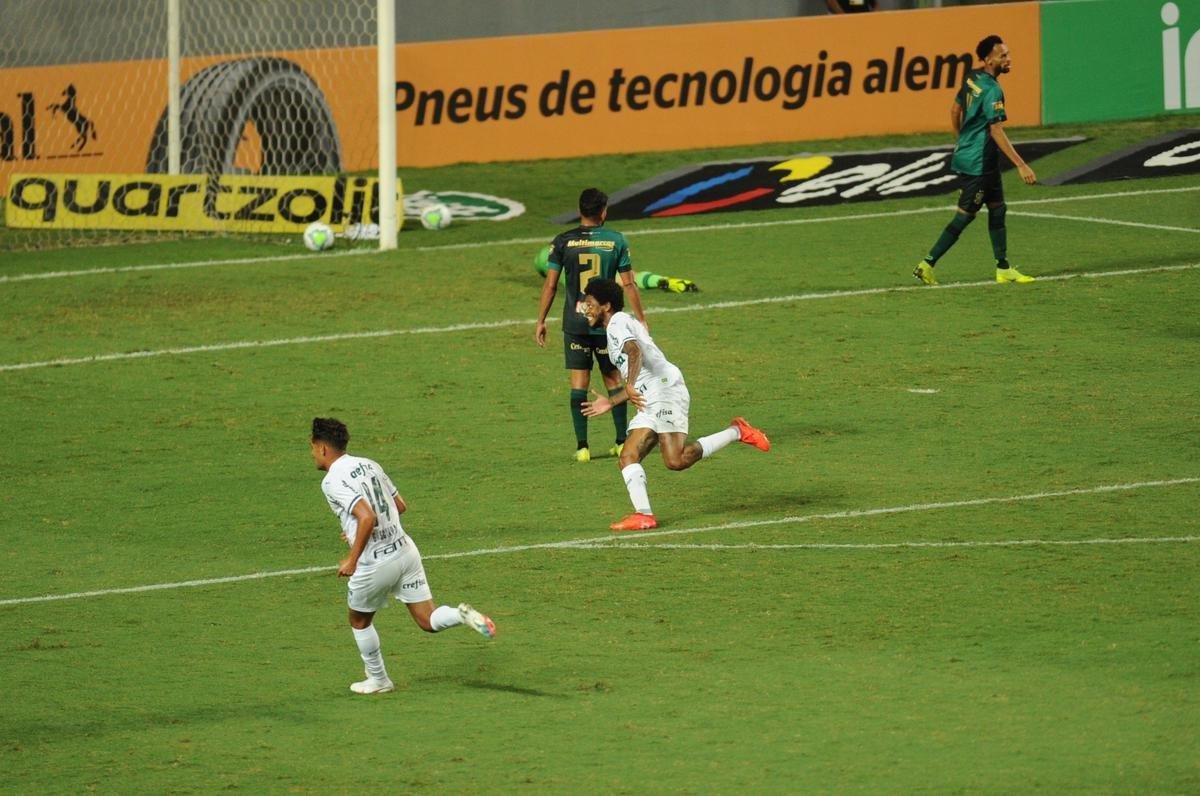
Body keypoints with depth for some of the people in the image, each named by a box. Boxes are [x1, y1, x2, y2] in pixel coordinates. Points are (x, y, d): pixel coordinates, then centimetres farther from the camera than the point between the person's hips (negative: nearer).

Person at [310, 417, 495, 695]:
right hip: (405, 550, 6)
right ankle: (462, 615, -20)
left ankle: (378, 680, 33)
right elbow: (400, 506, 19)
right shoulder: (369, 465, 10)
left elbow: (368, 518, -28)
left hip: (375, 563, -6)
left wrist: (352, 559, -20)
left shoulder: (333, 481, -15)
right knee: (428, 621, 8)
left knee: (360, 621, 21)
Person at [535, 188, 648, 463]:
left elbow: (550, 285, -3)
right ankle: (622, 442, 12)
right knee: (613, 379, 12)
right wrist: (641, 320, 8)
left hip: (575, 323, 0)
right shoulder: (616, 241, -3)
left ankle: (582, 446, -1)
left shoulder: (563, 242, -3)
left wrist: (541, 321, 5)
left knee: (579, 383, 3)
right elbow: (629, 284, -1)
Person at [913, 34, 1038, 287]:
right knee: (964, 216, -3)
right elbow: (997, 132, -25)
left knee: (997, 209, 13)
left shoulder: (972, 78, 6)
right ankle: (927, 264, 1)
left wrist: (961, 140, 32)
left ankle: (1003, 269, 16)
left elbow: (955, 110, 17)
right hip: (978, 162, -10)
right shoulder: (992, 90, -22)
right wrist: (1021, 165, -26)